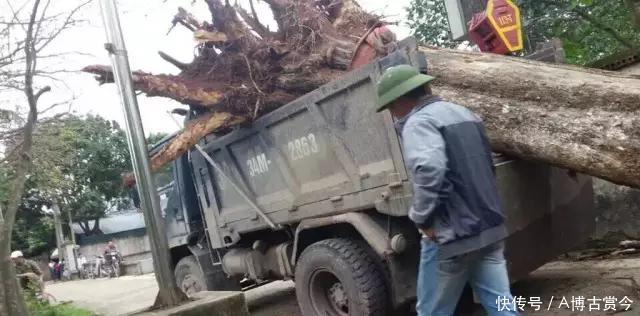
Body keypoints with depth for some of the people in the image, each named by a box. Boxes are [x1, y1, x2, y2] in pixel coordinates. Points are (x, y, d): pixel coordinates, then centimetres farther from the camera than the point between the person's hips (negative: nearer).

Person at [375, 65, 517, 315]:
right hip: (489, 227, 8)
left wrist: (421, 218, -17)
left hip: (452, 235, -8)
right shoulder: (464, 113, 16)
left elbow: (429, 172, -30)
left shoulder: (419, 122, -12)